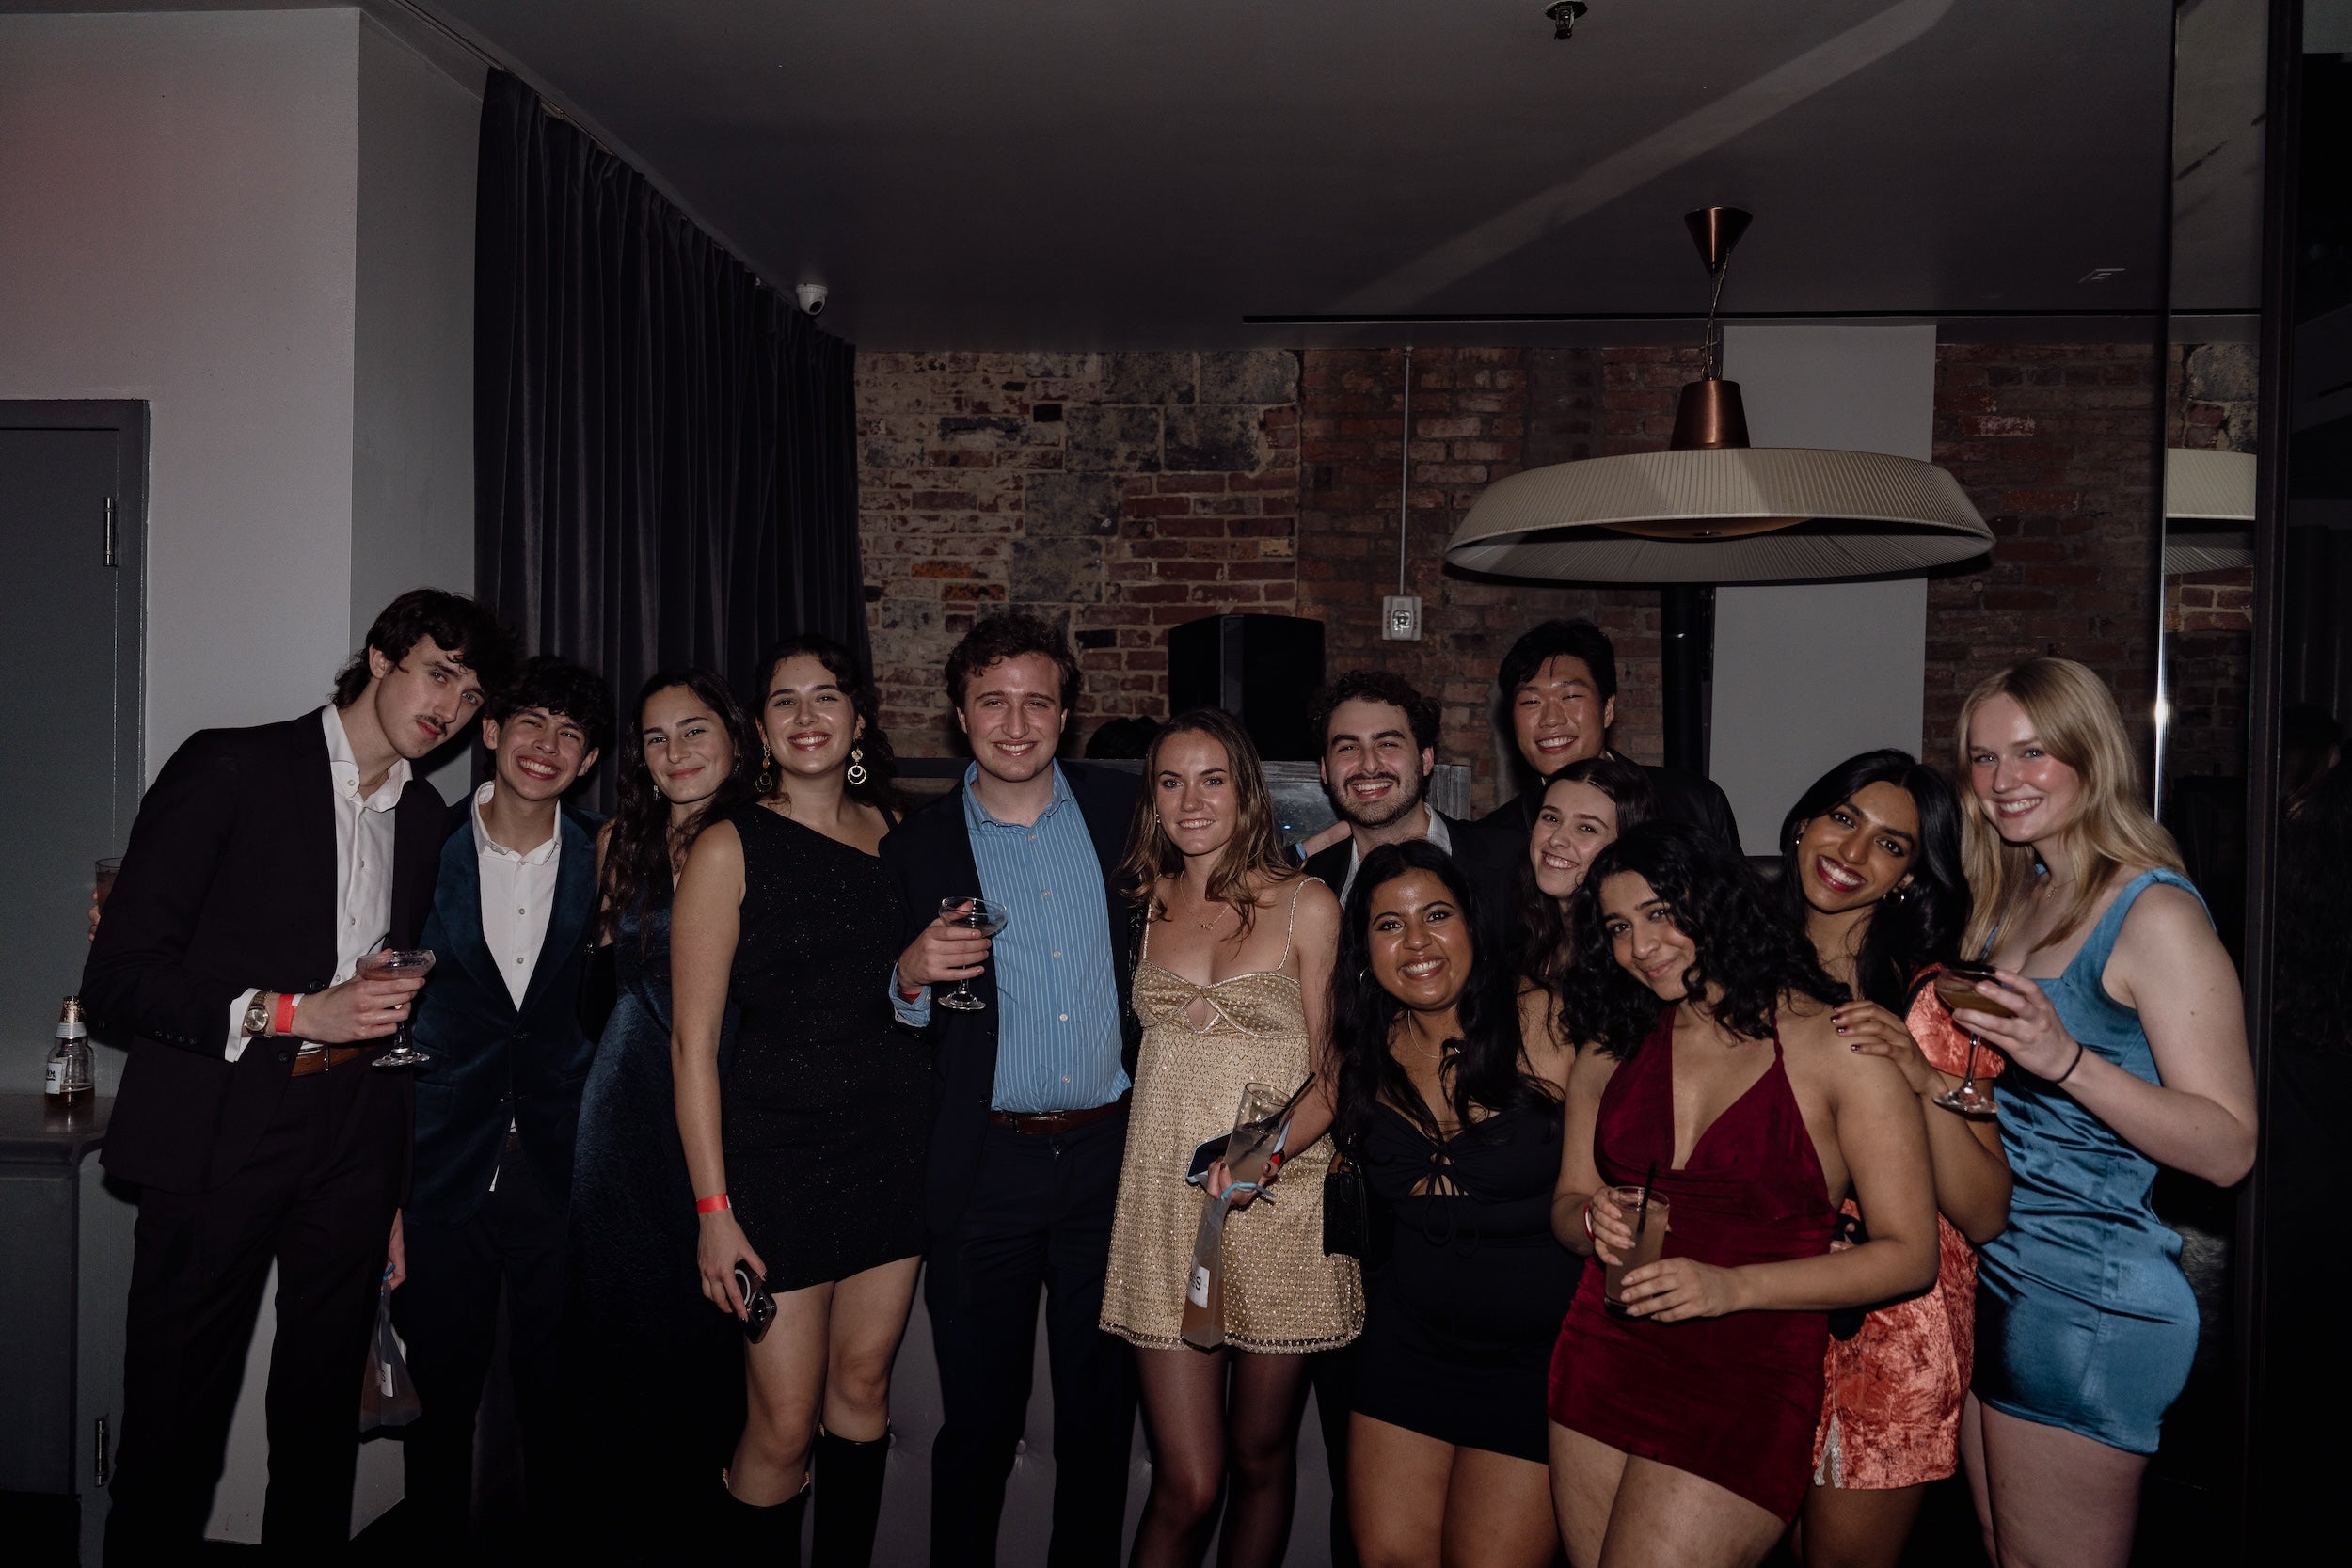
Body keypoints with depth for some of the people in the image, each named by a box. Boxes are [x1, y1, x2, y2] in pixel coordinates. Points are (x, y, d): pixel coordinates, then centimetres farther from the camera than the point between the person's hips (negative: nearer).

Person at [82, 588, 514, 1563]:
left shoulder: (426, 818, 12)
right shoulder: (230, 768, -4)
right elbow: (118, 976, -8)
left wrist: (401, 1189, 14)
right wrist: (292, 1014, -17)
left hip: (355, 1146, 5)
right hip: (218, 1139, -4)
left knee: (321, 1413, 13)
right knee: (175, 1417, 4)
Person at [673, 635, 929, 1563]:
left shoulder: (891, 833, 7)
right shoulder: (729, 848, -6)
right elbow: (693, 1041, -8)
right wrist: (714, 1208, -12)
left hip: (892, 1139, 4)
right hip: (779, 1148, -4)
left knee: (863, 1387, 13)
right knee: (784, 1425, 0)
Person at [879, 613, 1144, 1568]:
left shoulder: (1122, 808, 2)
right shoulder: (917, 848, -1)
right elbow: (892, 1031, 3)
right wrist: (911, 976, -18)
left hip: (1111, 1156, 2)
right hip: (985, 1168, -1)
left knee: (1102, 1411, 15)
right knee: (978, 1420, 10)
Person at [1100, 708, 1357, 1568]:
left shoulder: (1306, 906, -1)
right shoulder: (1143, 905, 9)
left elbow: (1334, 1073, -3)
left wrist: (1266, 1153, -17)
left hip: (1281, 1203, -1)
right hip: (1165, 1204, 1)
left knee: (1261, 1455, 12)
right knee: (1186, 1483, -2)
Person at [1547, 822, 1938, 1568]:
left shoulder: (1840, 1045, -8)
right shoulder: (1612, 1047, 7)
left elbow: (1909, 1255, -8)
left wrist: (1732, 1288, -18)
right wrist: (1594, 1221, -9)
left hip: (1745, 1386, -5)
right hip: (1602, 1360, 5)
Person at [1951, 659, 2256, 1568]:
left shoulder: (2155, 913, -15)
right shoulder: (2013, 899, 9)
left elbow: (2228, 1148, -19)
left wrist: (2065, 1057, -31)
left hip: (2090, 1305, -8)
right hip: (1992, 1283, 8)